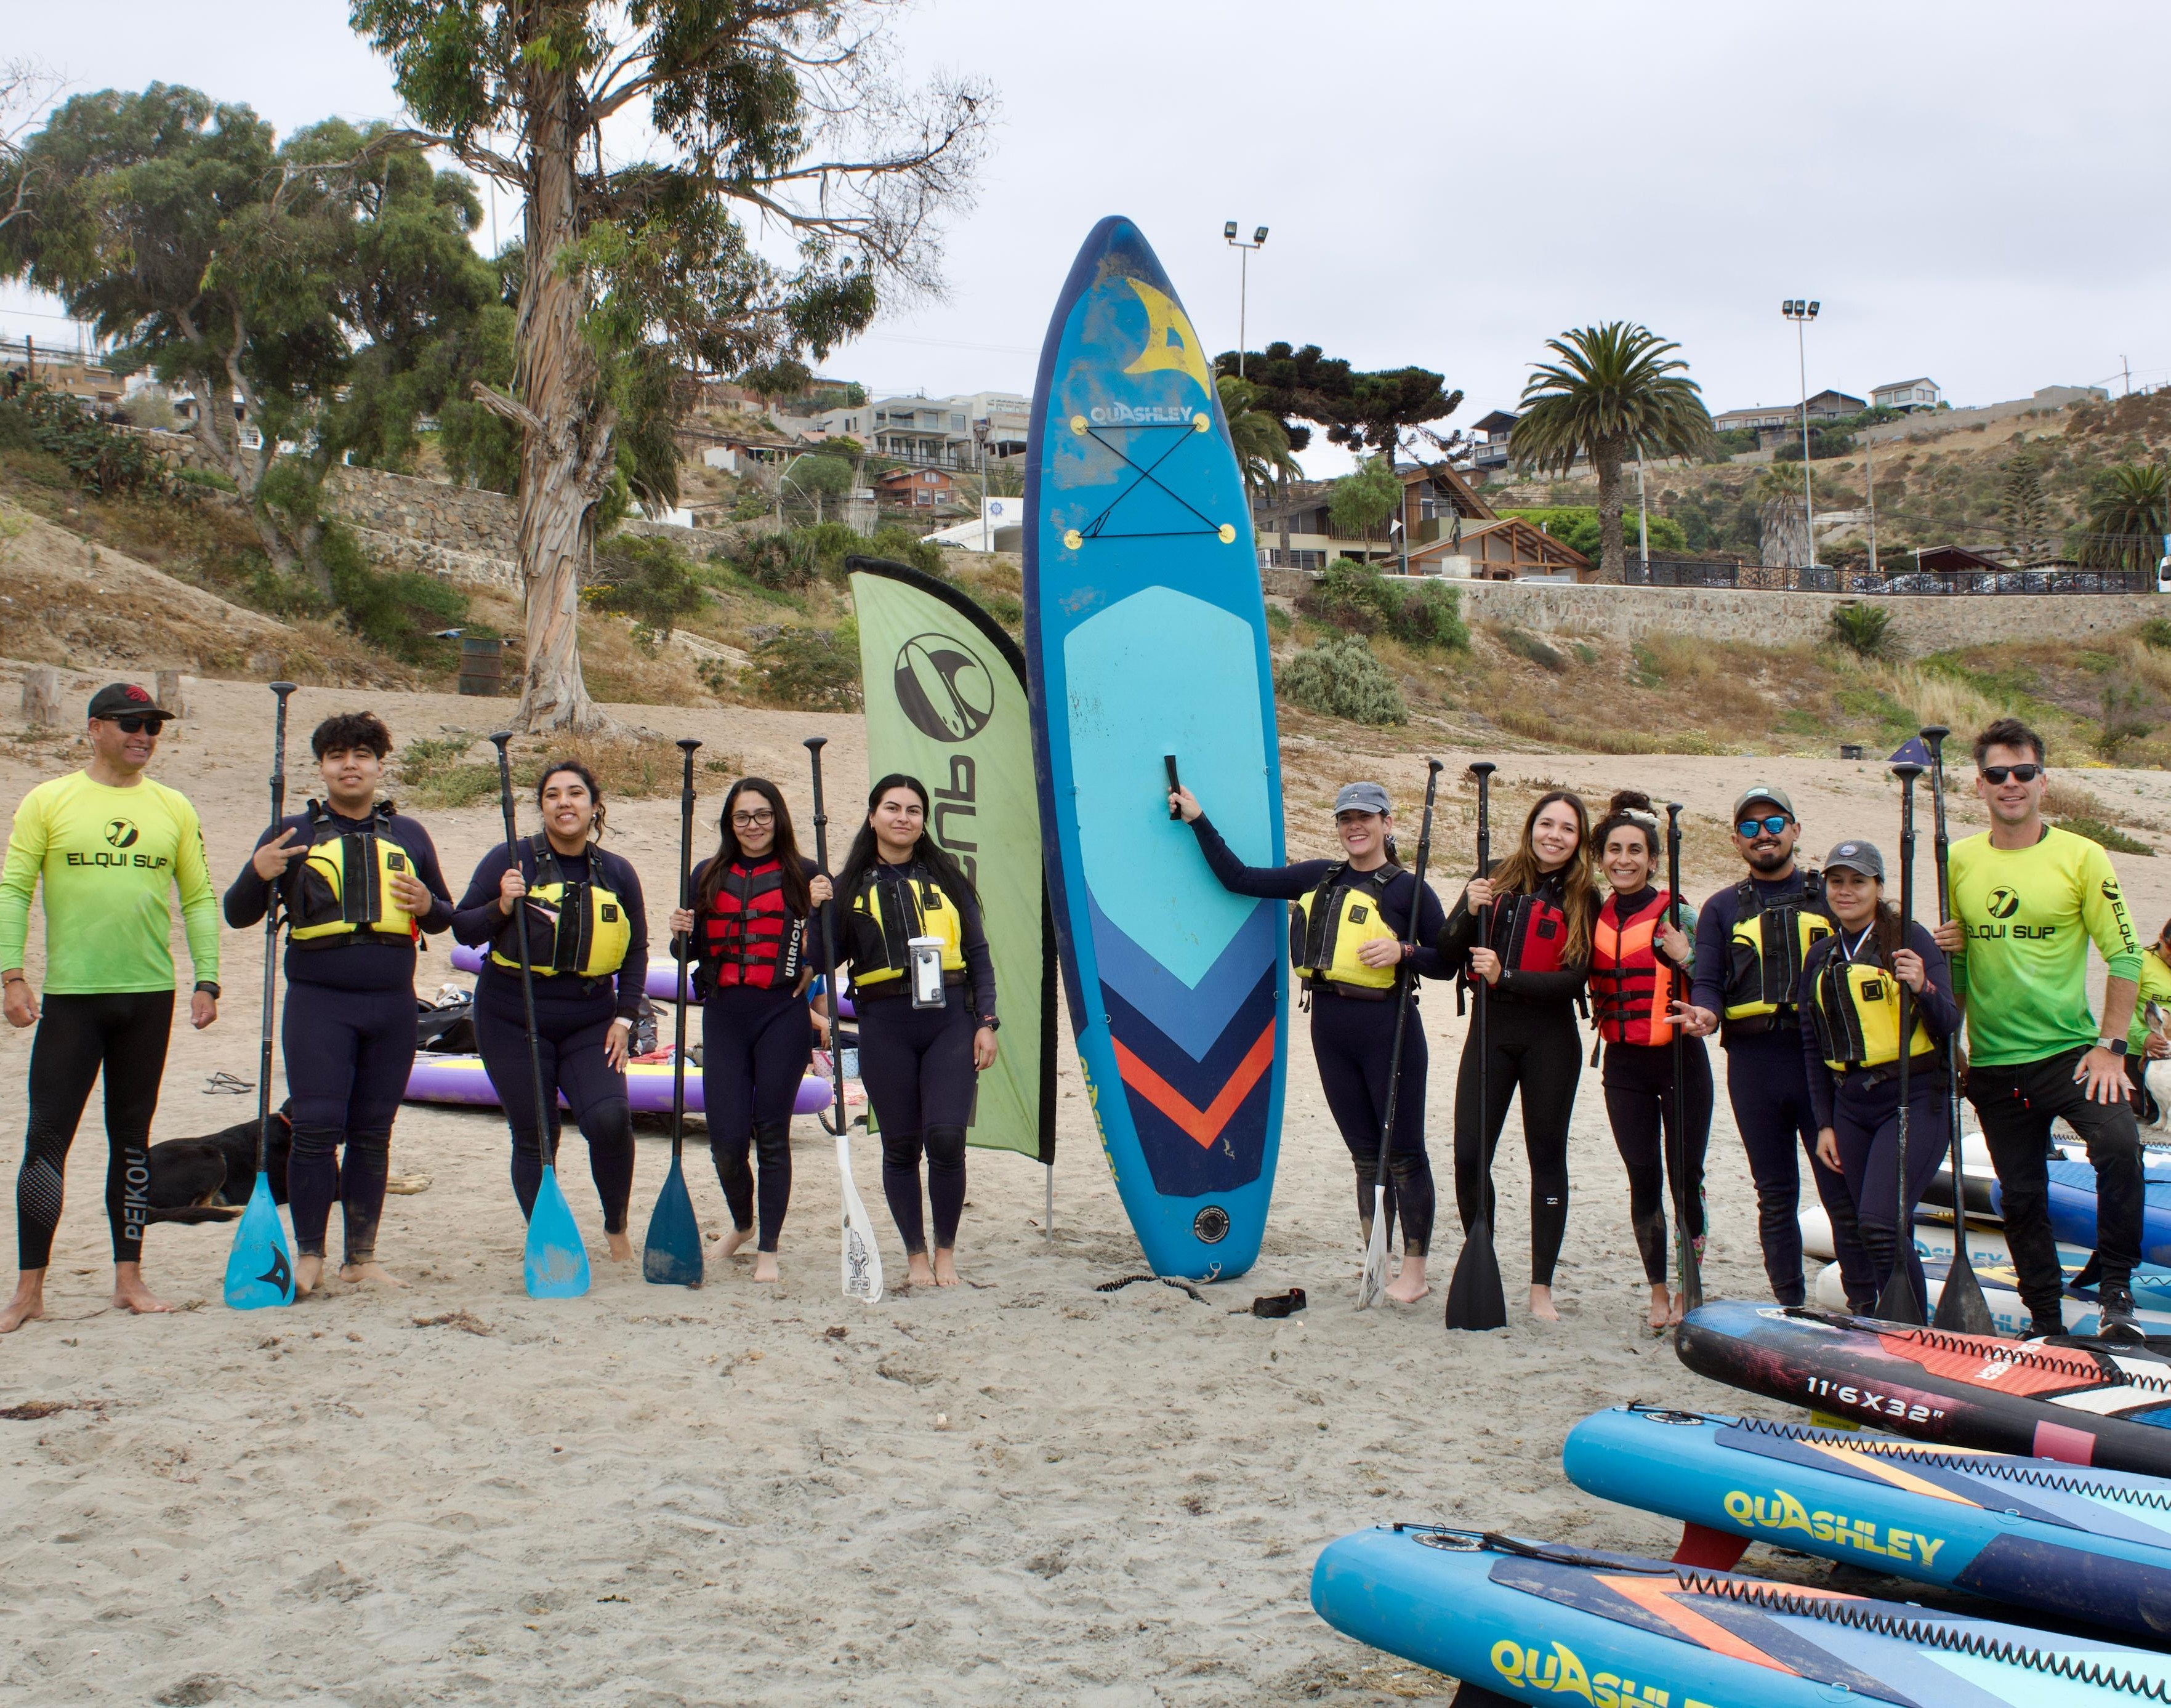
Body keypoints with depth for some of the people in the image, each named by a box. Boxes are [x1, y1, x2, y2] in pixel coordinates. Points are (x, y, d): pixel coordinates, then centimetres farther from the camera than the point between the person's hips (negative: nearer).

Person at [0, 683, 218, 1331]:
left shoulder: (174, 809, 8)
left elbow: (199, 900, 10)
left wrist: (207, 980, 2)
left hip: (149, 996, 3)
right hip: (70, 996, -2)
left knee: (132, 1138, 10)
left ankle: (129, 1277, 17)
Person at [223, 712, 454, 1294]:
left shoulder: (408, 836, 13)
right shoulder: (294, 833, 5)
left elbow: (444, 915, 21)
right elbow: (239, 916, 5)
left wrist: (428, 906, -3)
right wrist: (257, 874, -16)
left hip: (391, 1004, 3)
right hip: (318, 1002, -3)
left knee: (373, 1133, 7)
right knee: (316, 1129, -8)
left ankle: (362, 1256, 14)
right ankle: (308, 1255, 3)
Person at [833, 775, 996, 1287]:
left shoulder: (946, 879, 10)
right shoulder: (853, 885, 8)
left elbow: (978, 954, 9)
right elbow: (829, 957, 5)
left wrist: (986, 1022, 2)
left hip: (949, 1020, 0)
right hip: (884, 1025, 0)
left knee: (946, 1139, -9)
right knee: (901, 1145, 4)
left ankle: (946, 1251, 8)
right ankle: (915, 1255, 18)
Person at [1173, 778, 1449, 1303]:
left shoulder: (1408, 889, -2)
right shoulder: (1318, 878, 11)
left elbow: (1446, 961, -2)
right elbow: (1238, 878, 14)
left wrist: (1402, 952, -20)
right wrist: (1198, 820, 14)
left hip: (1388, 1032, -5)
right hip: (1331, 1029, 5)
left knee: (1403, 1153, 0)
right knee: (1365, 1154, 11)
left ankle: (1414, 1272, 8)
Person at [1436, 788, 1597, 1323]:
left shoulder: (1583, 900, -1)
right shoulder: (1496, 879, 5)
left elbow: (1574, 980, -10)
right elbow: (1447, 956, 2)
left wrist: (1504, 977, -20)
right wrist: (1470, 913, -15)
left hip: (1550, 1039, -1)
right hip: (1491, 1031, 2)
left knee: (1547, 1158, 6)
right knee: (1469, 1156, -3)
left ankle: (1541, 1288, 13)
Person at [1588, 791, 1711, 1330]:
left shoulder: (1677, 915, -6)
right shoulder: (1596, 919, 7)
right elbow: (1589, 982, 18)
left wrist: (1687, 957, -27)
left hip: (1680, 1061, -4)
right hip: (1624, 1066, 4)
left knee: (1685, 1178, -1)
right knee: (1643, 1179, 4)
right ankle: (1659, 1292, 15)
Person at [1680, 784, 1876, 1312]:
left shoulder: (1829, 897, 12)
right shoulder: (1722, 909, 14)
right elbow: (1707, 982, 6)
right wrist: (1705, 1013, -16)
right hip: (1753, 1064, 2)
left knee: (1843, 1190, -4)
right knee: (1775, 1196, 8)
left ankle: (1866, 1307, 1)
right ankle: (1790, 1308, 15)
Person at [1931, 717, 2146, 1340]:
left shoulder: (2081, 857, -4)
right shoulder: (1958, 861, 5)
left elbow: (2124, 955, -4)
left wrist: (2110, 1045, -10)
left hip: (2070, 1050, -3)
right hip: (1994, 1063, 3)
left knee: (2119, 1146, -27)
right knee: (2020, 1197, 8)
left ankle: (2116, 1290, -11)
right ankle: (2046, 1322, 23)